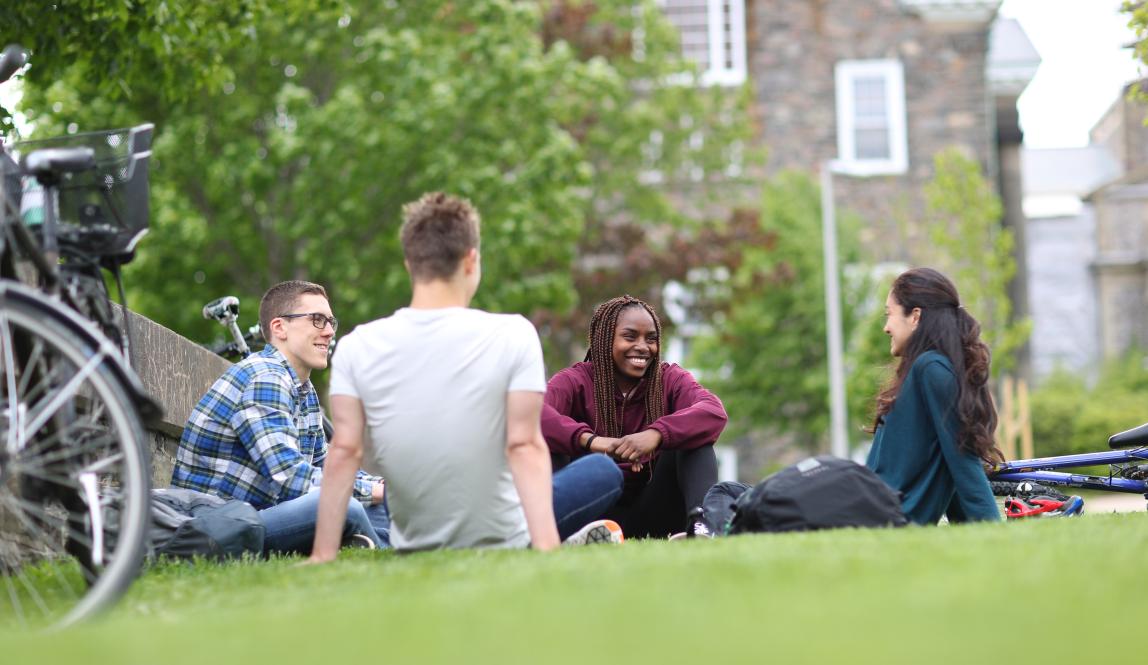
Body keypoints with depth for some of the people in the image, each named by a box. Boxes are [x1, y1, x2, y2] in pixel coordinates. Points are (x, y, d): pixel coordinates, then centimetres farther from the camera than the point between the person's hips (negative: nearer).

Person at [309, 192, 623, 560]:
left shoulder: (356, 347, -10)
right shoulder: (513, 336, -16)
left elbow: (344, 451, -13)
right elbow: (524, 446, -22)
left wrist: (324, 555, -10)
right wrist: (547, 545, -26)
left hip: (413, 545, 5)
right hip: (503, 541, -4)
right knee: (604, 471, 23)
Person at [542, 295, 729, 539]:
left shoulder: (670, 378, 5)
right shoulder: (576, 380, 1)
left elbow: (715, 411, -18)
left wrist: (655, 435, -36)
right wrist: (589, 440, -39)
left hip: (653, 516, 1)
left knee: (694, 437, -16)